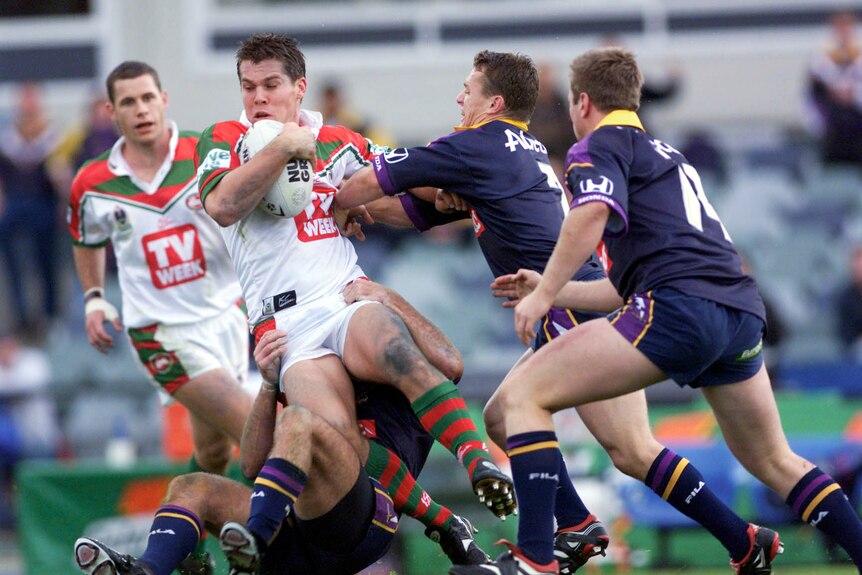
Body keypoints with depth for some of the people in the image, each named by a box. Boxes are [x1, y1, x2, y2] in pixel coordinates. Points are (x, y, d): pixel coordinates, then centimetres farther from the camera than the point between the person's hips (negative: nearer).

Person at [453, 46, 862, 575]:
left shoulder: (601, 143, 8)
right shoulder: (667, 155, 34)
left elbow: (592, 214, -16)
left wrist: (543, 295, -10)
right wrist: (554, 291, 40)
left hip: (679, 304, -8)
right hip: (743, 313, 8)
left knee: (522, 394, -5)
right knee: (775, 463, 26)